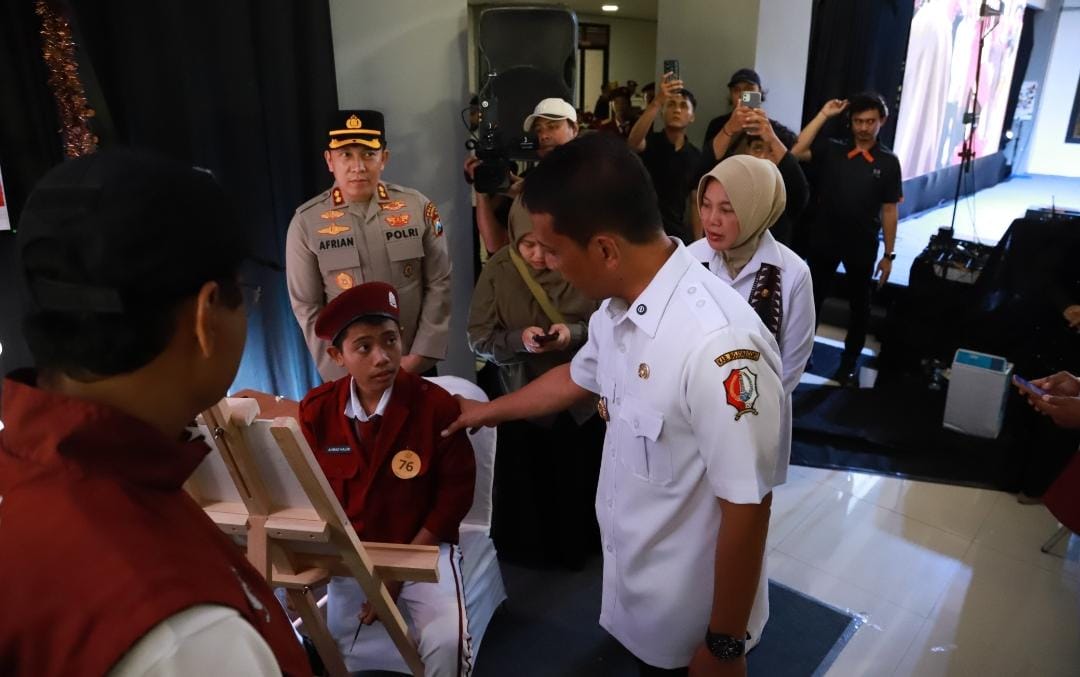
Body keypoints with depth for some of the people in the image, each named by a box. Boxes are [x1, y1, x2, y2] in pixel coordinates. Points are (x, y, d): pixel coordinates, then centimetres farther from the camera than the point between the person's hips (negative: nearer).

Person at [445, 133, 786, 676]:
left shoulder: (718, 344, -34)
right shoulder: (617, 307, -5)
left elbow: (747, 507, -27)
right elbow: (578, 378, 14)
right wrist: (489, 411, 29)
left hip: (691, 620, -7)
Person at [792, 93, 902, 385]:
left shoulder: (888, 162, -3)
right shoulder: (831, 149, -2)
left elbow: (889, 210, -1)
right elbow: (796, 151, -18)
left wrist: (888, 255, -1)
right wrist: (824, 114, -17)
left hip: (863, 246, 0)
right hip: (825, 241, 0)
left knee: (859, 306, 12)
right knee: (813, 298, 11)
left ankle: (848, 364, 28)